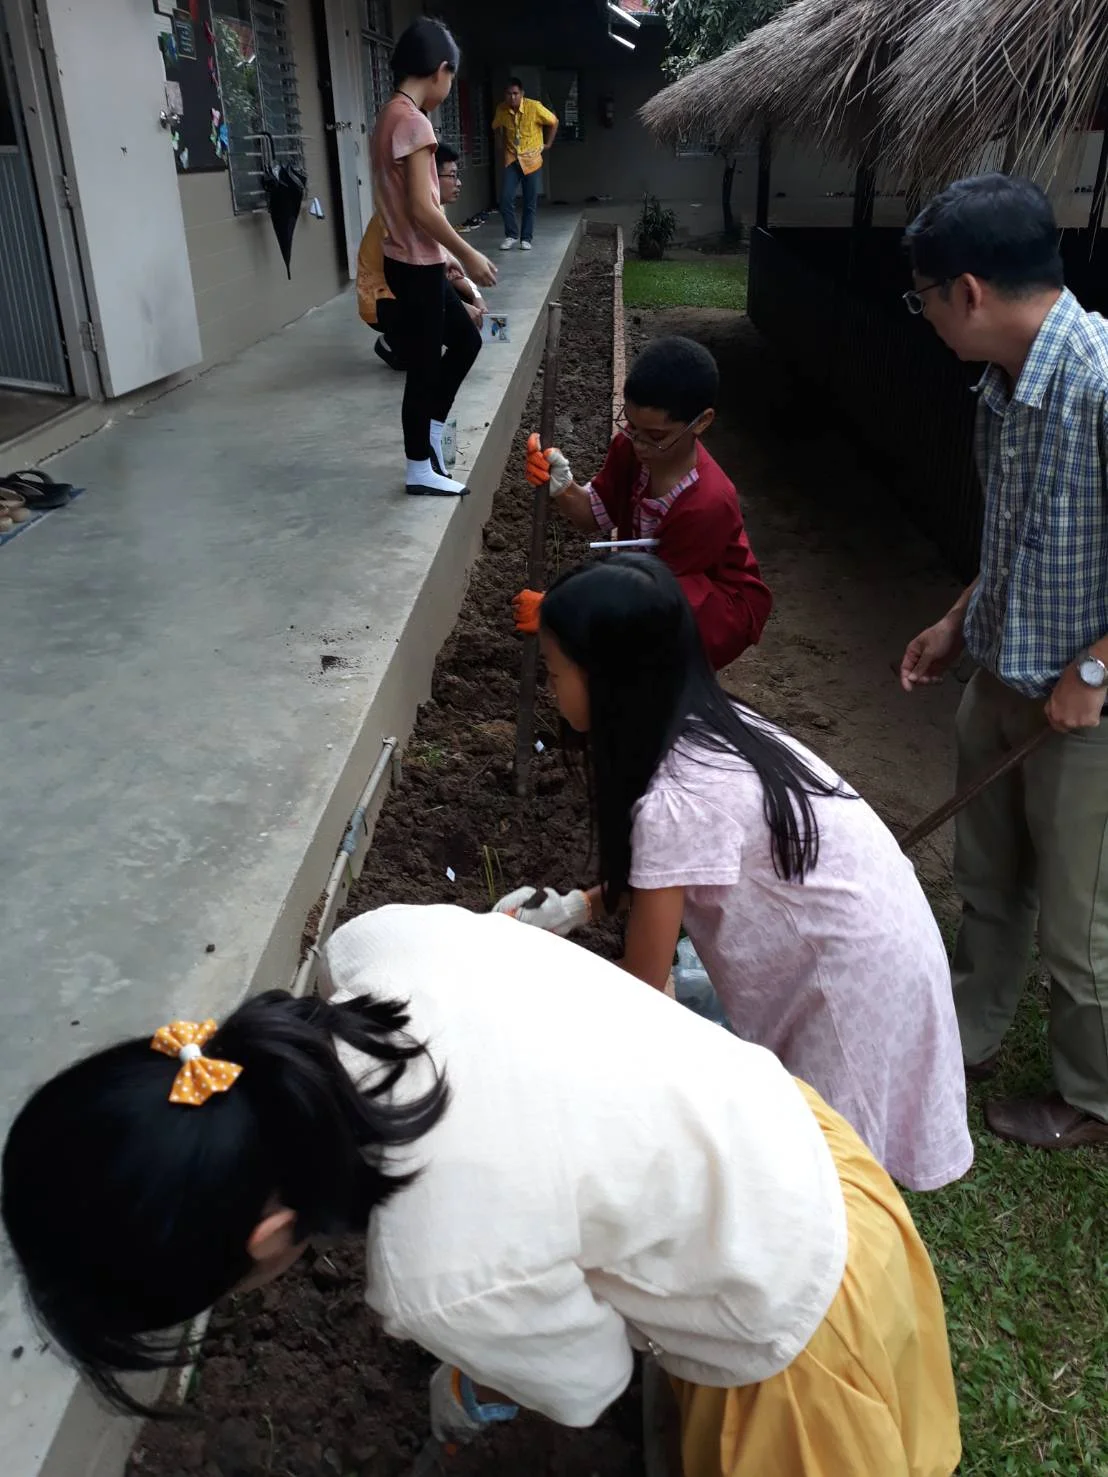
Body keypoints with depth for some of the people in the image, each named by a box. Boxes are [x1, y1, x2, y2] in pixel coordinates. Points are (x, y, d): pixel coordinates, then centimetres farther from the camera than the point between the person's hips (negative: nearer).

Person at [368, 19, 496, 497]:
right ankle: (420, 469, 11)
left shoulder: (390, 115, 12)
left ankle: (431, 434, 27)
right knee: (424, 363, 0)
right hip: (416, 265, -10)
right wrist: (468, 255, -13)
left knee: (465, 337, 20)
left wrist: (449, 257, 19)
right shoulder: (413, 121, -18)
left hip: (413, 261, 10)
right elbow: (421, 208, -22)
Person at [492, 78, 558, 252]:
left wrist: (548, 144, 2)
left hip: (532, 159, -2)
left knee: (530, 202, 2)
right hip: (511, 159, 2)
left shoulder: (534, 107, -16)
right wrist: (503, 145, 12)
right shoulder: (501, 110, -7)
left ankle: (526, 238, 12)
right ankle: (511, 235, 7)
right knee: (505, 199, -8)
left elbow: (553, 122, -2)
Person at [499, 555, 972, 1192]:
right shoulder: (706, 724, -4)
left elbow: (643, 986, -17)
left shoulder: (677, 800, -29)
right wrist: (574, 907, 9)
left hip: (857, 971, -8)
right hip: (868, 929, 8)